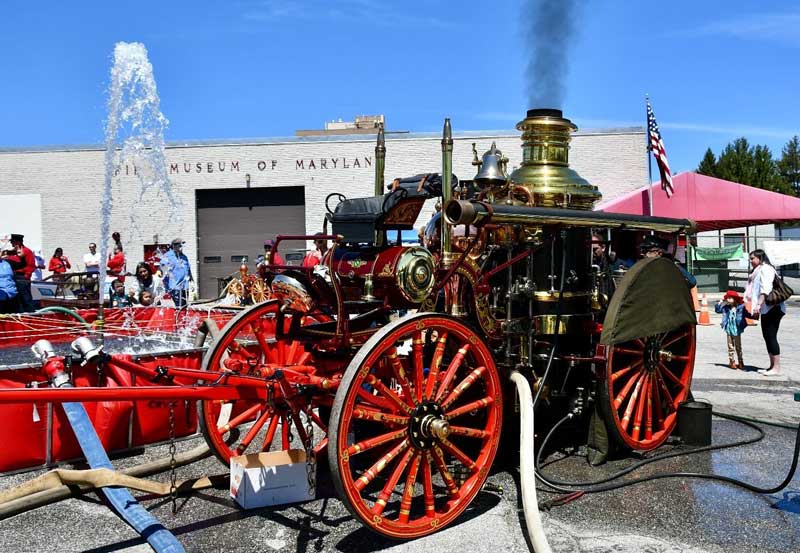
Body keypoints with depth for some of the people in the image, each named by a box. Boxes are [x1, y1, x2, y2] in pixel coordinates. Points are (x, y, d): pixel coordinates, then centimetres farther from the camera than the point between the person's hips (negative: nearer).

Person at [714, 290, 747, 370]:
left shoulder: (740, 308, -10)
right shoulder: (726, 308, 1)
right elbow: (717, 309, 9)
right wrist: (720, 302, -1)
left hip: (737, 331, -3)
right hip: (729, 331, 3)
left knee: (738, 347, 8)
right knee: (730, 347, 9)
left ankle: (740, 362, 17)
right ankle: (731, 362, 16)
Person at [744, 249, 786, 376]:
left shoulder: (765, 269, -9)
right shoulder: (758, 270, 21)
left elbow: (765, 289, -20)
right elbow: (755, 291, 22)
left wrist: (758, 304, -26)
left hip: (772, 308, -10)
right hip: (766, 309, 10)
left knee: (771, 336, -9)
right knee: (767, 337, 11)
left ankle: (776, 368, -7)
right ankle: (772, 366, 17)